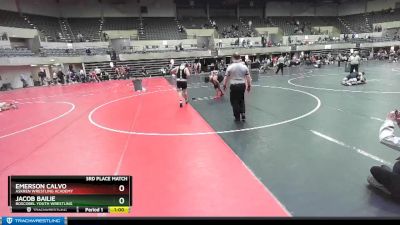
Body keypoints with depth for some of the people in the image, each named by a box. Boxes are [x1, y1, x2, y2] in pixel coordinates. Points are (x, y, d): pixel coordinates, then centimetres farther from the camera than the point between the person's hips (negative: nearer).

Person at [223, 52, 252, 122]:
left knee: (234, 101, 9)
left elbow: (226, 78, -3)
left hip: (234, 86, -3)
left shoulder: (230, 67, -6)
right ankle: (243, 113, 10)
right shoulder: (244, 66, 2)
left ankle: (237, 117, 14)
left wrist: (224, 85, 9)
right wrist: (249, 85, 13)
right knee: (241, 100, 23)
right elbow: (248, 77, 3)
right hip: (242, 85, 3)